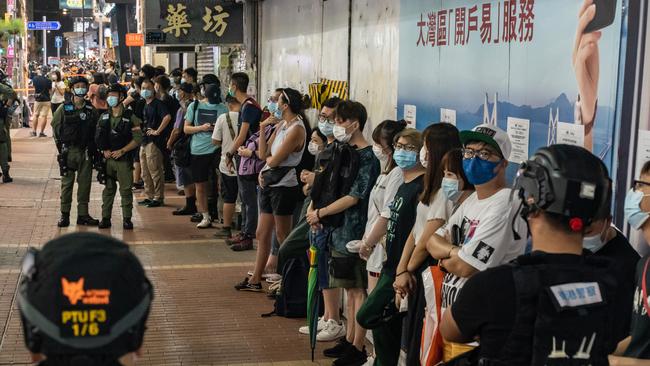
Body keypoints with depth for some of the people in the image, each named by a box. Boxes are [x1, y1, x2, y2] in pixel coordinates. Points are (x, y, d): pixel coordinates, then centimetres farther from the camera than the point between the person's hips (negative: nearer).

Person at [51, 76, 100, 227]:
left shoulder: (91, 110, 5)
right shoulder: (64, 109, -1)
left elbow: (95, 130, 11)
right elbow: (56, 126, 3)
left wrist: (92, 147, 3)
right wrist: (61, 145, 0)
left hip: (85, 151, 2)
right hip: (68, 151, -2)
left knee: (85, 183, 6)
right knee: (67, 183, 2)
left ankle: (83, 214, 14)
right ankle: (64, 214, 10)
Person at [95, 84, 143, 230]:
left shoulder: (130, 117, -3)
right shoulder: (104, 117, 10)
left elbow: (138, 138, -7)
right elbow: (98, 137, 13)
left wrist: (122, 151, -12)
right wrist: (104, 151, -4)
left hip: (124, 159, -3)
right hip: (107, 158, 3)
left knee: (126, 189, -1)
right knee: (108, 189, 7)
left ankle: (127, 219, 5)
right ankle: (105, 217, 12)